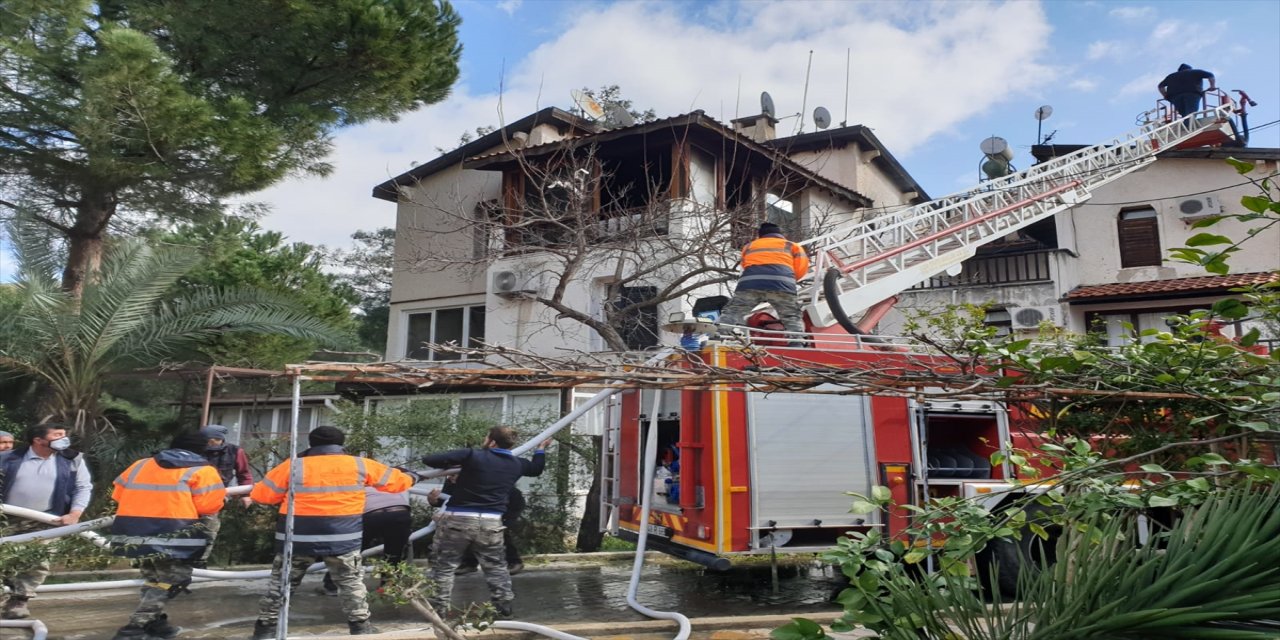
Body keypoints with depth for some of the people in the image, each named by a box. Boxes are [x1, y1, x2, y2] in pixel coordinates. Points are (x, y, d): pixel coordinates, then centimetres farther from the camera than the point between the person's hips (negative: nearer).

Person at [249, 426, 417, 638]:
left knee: (281, 583, 17)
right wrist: (411, 477, 32)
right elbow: (397, 481, 11)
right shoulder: (359, 465, 2)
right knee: (352, 582, 14)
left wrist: (286, 494, 23)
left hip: (298, 537, 0)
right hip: (342, 537, 0)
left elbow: (260, 494, 6)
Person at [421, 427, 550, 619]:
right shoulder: (516, 464, 5)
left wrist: (451, 465, 8)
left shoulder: (472, 455, -10)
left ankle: (438, 608, 11)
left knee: (444, 566, 9)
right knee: (496, 566, 19)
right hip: (491, 523, 4)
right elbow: (536, 469, 29)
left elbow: (429, 460, -12)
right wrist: (542, 449, 46)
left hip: (458, 519, -3)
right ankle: (504, 605, 19)